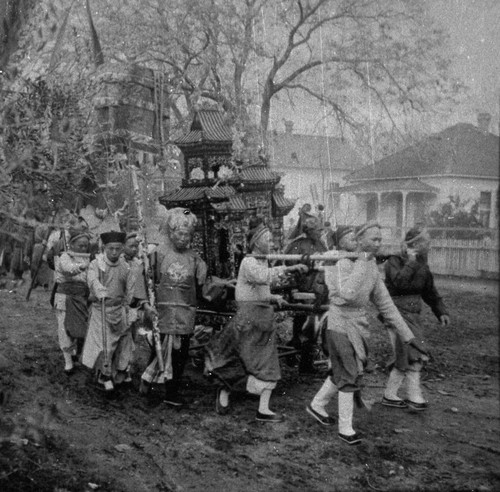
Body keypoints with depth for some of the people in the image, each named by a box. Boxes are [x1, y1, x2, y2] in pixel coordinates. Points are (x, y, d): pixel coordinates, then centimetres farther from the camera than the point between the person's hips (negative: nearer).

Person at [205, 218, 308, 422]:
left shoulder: (263, 262, 14)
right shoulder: (248, 262, -14)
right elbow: (263, 276, -37)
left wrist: (271, 297, 12)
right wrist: (287, 268, -42)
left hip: (264, 317, 9)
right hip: (248, 317, -9)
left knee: (267, 366, 7)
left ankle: (263, 409, 12)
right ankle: (224, 391, 21)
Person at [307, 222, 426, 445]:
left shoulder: (372, 267, 5)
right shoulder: (342, 263, -19)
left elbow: (385, 303, 9)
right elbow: (348, 294, -38)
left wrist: (408, 335, 6)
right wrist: (363, 261, -32)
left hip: (358, 328, 8)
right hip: (340, 326, -8)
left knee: (342, 373, 19)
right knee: (349, 376, -3)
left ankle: (317, 405, 39)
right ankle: (345, 428, 11)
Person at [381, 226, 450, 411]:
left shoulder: (422, 264, 12)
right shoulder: (394, 261, -8)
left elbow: (430, 291, 20)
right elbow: (400, 282, -26)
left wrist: (441, 312, 13)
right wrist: (411, 262, -21)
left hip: (413, 314, 7)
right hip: (397, 312, -7)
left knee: (410, 358, 7)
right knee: (411, 356, -11)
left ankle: (389, 395, 17)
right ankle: (414, 397, -3)